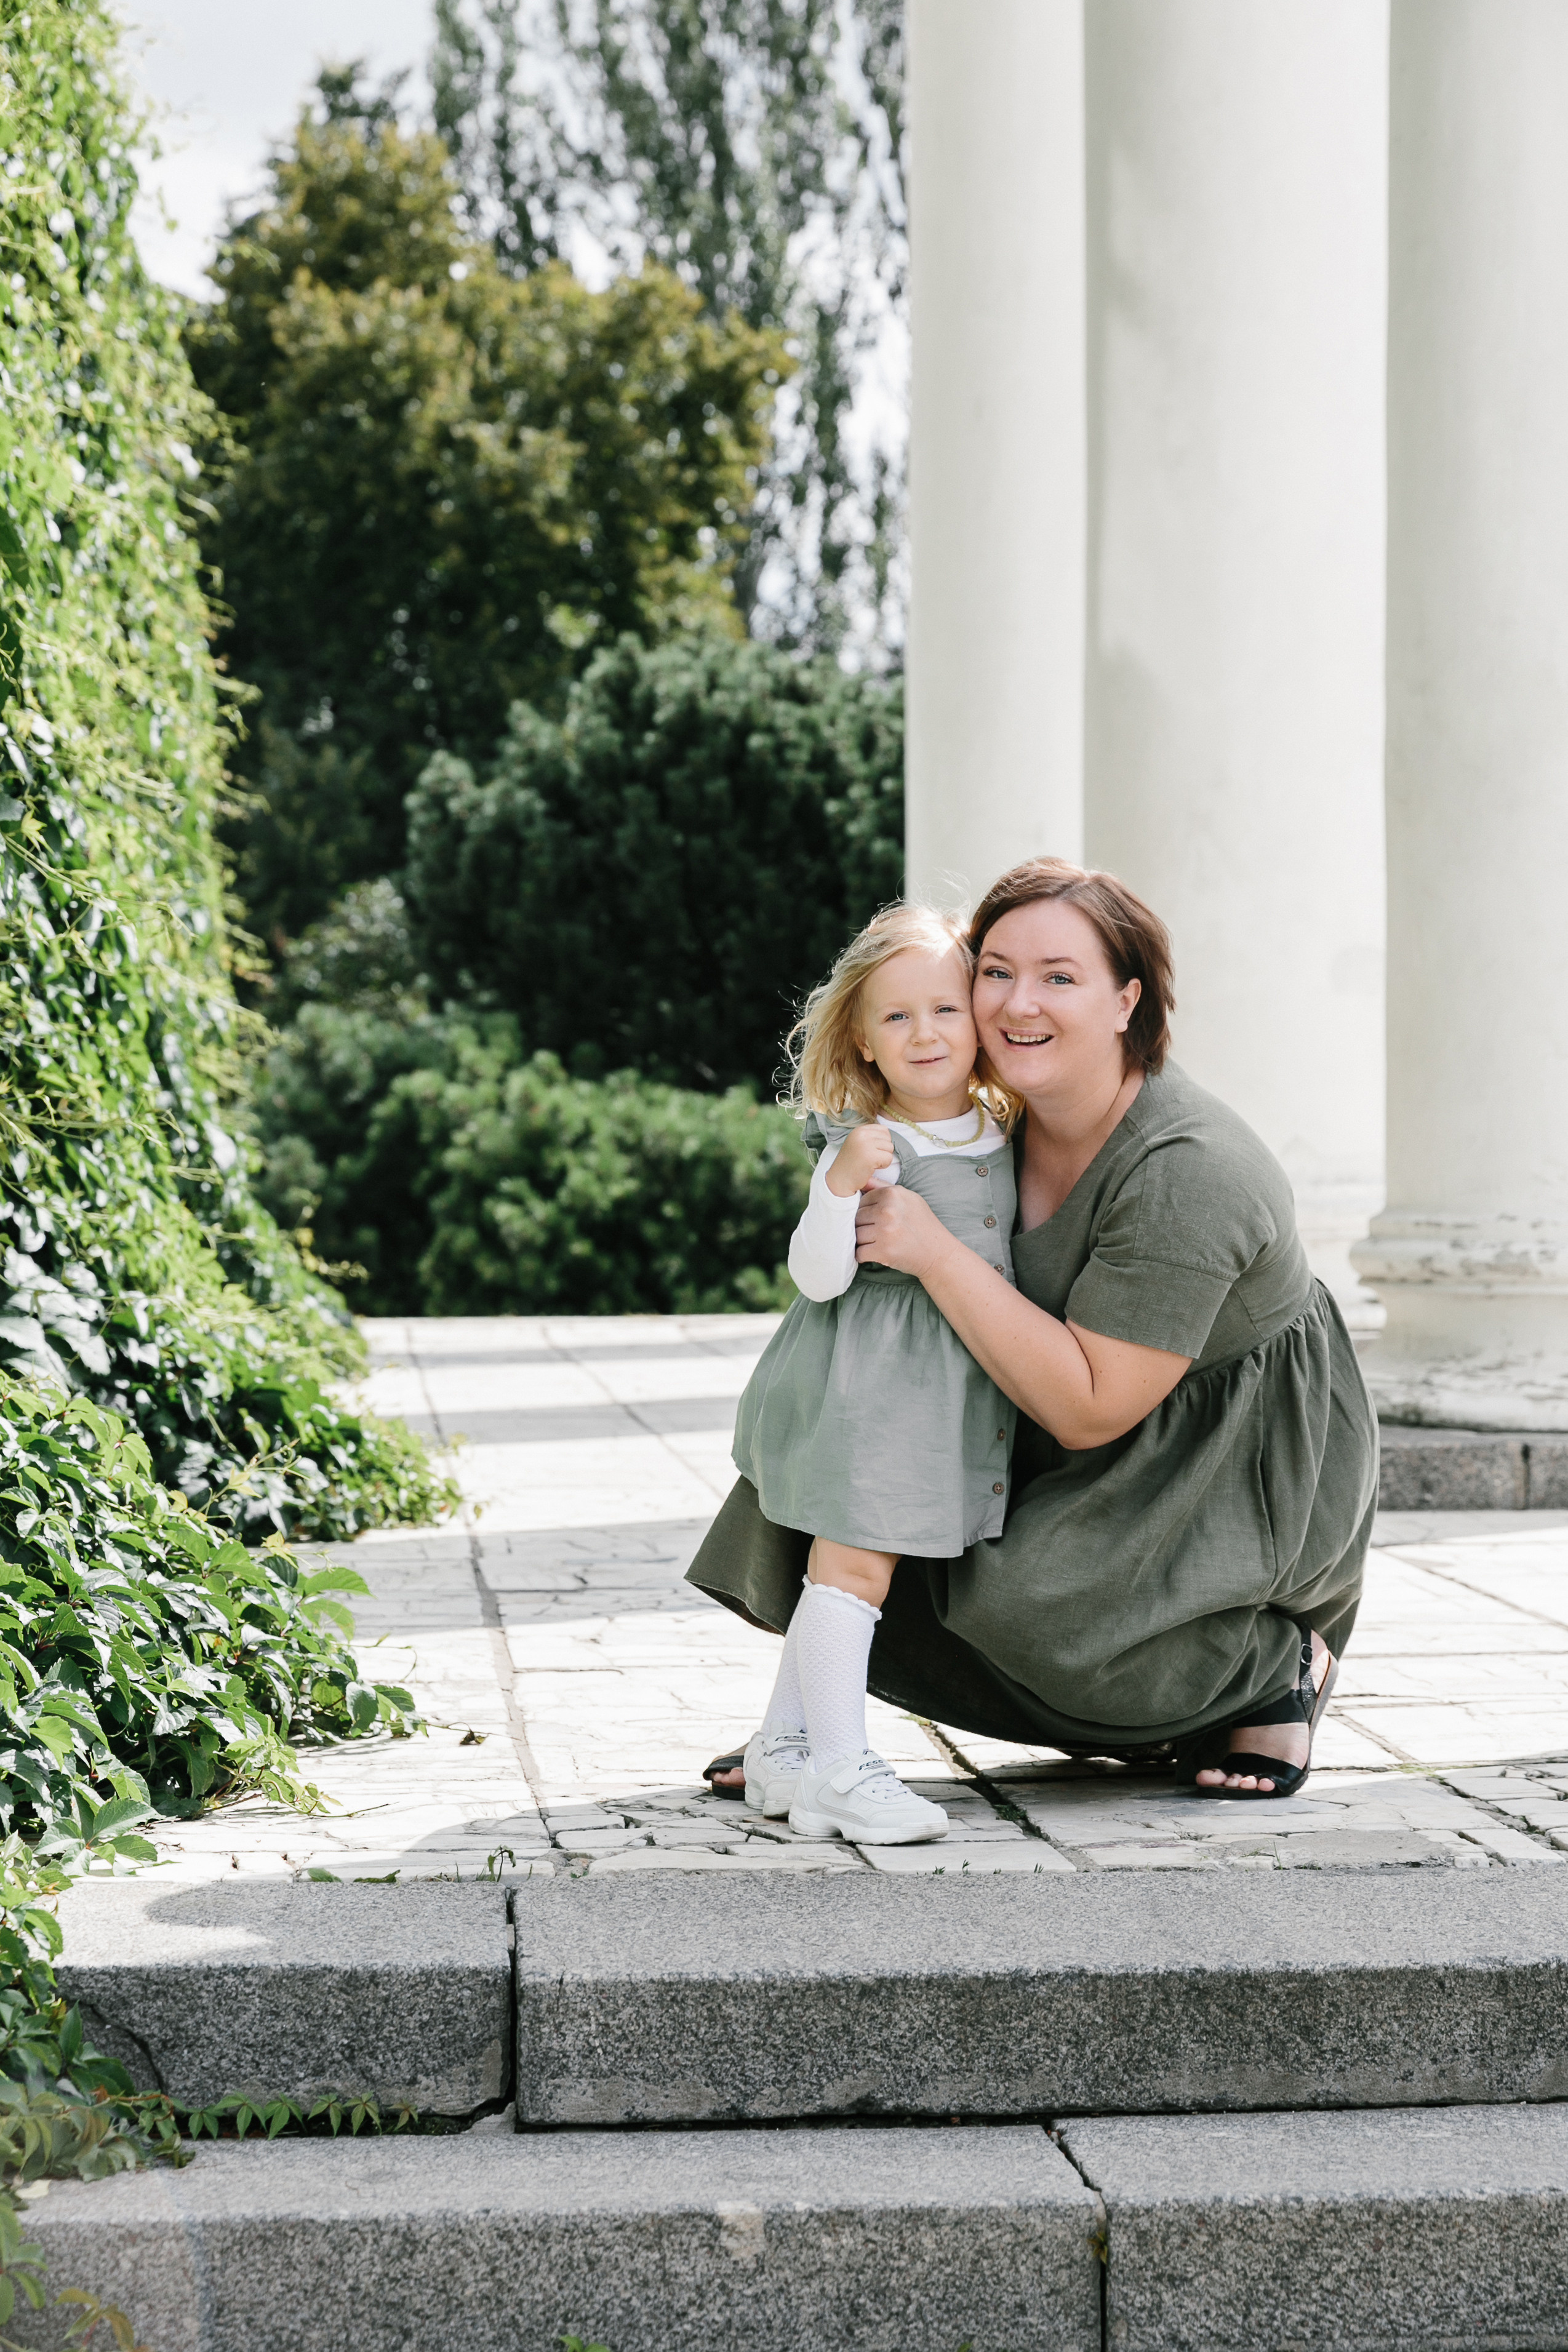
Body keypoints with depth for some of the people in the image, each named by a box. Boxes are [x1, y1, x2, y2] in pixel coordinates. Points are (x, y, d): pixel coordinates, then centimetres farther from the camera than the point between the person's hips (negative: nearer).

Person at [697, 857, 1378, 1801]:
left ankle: (1281, 1666, -2)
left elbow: (1089, 1409, -31)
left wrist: (936, 1253, -31)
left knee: (1034, 1597, -27)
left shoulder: (1186, 1174, -31)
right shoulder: (998, 1114, -7)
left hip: (1251, 1465, -8)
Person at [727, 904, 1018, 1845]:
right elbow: (818, 1276, -18)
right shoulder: (863, 1148, -12)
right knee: (855, 1562, -9)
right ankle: (838, 1769, -4)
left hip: (953, 1391, 7)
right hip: (865, 1380, -7)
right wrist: (842, 1189, -30)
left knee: (849, 1567, 11)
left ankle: (785, 1749, 19)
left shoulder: (1001, 1134, 9)